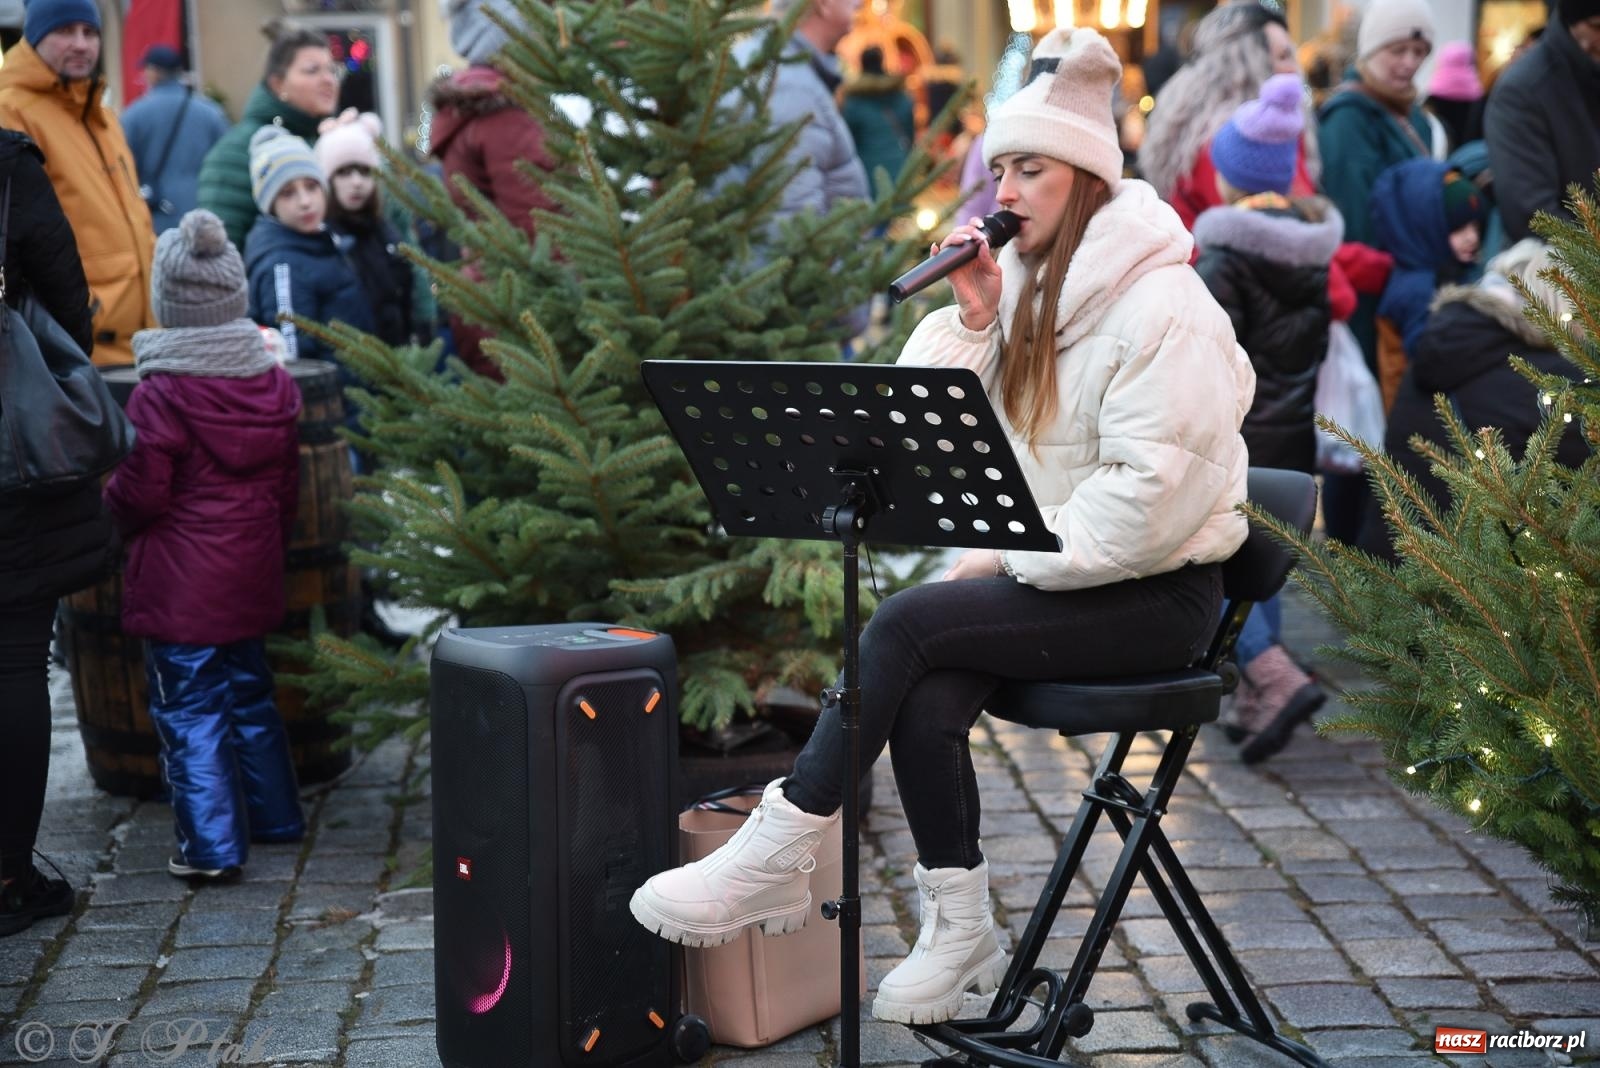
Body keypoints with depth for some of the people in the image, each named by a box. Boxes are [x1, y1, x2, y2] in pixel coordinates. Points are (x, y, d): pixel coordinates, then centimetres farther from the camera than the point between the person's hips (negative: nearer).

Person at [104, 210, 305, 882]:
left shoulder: (159, 393, -17)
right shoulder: (275, 382, 3)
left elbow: (139, 494, -13)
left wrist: (109, 505, 9)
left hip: (180, 587, -6)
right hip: (253, 578, 7)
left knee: (189, 711, 0)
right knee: (250, 695, 20)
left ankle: (212, 846, -1)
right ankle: (277, 817, 29)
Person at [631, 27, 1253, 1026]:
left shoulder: (1161, 306, -14)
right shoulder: (1025, 281, 11)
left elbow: (1150, 499, -20)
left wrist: (1007, 560, -17)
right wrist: (975, 321, -7)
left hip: (1156, 590, -7)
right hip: (1045, 570, 7)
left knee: (909, 623, -24)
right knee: (926, 700, -22)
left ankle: (777, 858, -17)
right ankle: (962, 932, -8)